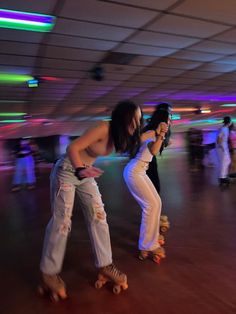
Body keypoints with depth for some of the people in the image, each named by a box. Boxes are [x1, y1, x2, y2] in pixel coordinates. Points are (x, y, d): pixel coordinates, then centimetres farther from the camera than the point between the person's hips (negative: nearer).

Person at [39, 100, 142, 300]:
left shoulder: (118, 133, -1)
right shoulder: (103, 128, -25)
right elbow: (73, 148, -28)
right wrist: (80, 170, -40)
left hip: (85, 174, 8)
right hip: (66, 171, -8)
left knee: (98, 216, 2)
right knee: (62, 221, -5)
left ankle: (105, 266, 13)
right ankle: (49, 273, 11)